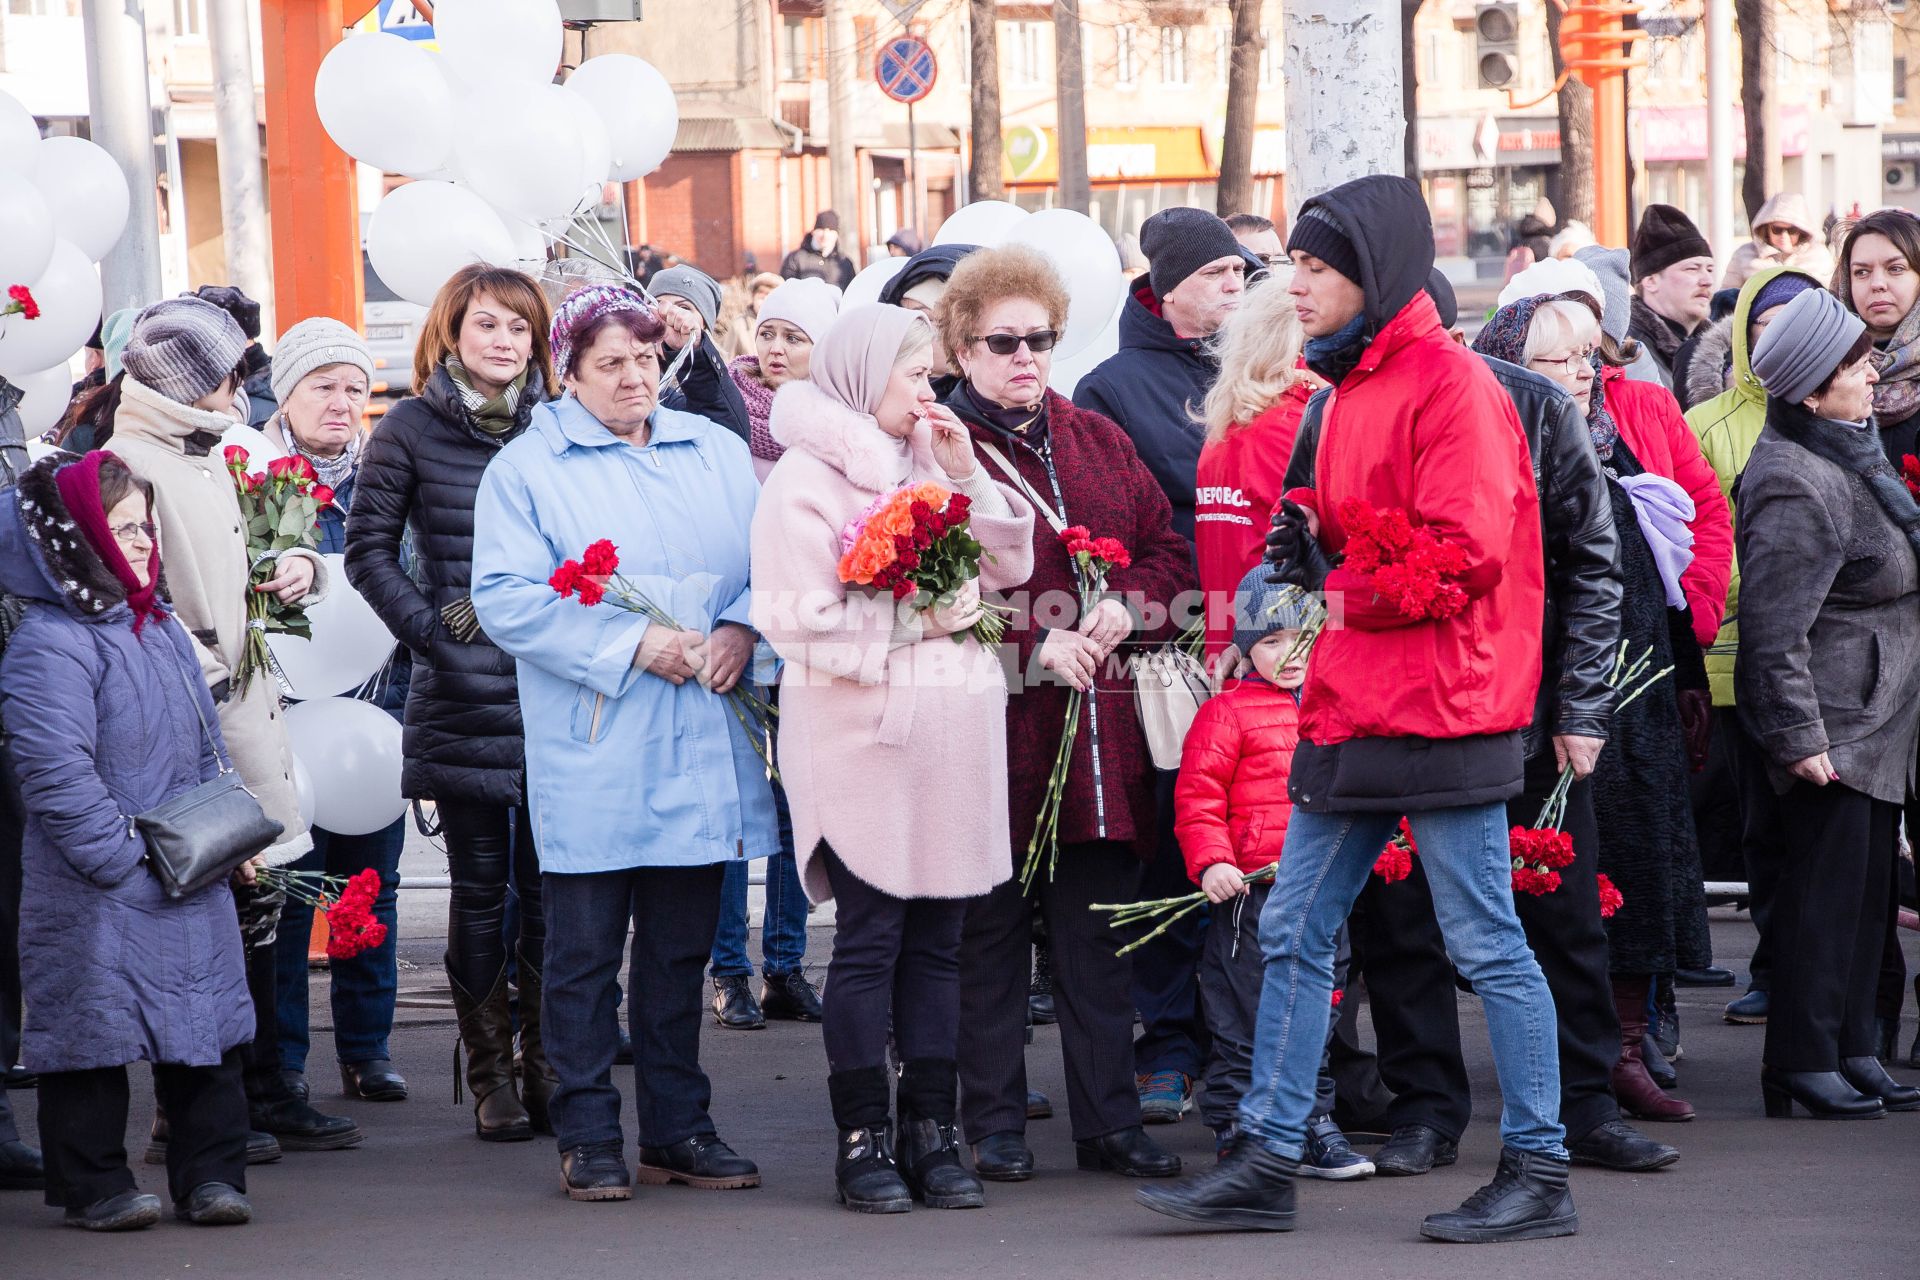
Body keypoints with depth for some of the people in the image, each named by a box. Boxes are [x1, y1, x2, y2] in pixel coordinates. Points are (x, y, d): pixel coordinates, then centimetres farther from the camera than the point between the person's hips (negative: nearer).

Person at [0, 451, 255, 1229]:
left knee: (207, 1027, 10)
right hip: (98, 899, -7)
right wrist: (124, 859, -21)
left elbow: (206, 745, 22)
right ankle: (94, 1185, 12)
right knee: (94, 1028, 1)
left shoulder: (162, 629, 12)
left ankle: (211, 1174, 19)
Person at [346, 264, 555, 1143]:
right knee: (479, 889, 2)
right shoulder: (411, 430, 2)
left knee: (548, 885, 3)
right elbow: (368, 550, 2)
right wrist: (430, 629, -8)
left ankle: (546, 1070, 11)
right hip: (462, 693, -2)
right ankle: (491, 1080, 9)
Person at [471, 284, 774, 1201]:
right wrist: (635, 645, -16)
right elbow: (507, 600, -11)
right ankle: (589, 1135, 9)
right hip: (591, 757, -4)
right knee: (585, 952, 1)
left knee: (681, 950, 10)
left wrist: (740, 629, -9)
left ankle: (677, 1131, 18)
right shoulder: (526, 470, -1)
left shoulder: (716, 453, 14)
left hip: (702, 754, 4)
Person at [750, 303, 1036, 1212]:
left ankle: (931, 1133, 12)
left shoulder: (931, 461, 17)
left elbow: (1010, 567, 12)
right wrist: (918, 620, -11)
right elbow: (805, 619, -12)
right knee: (870, 937, -3)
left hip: (951, 730, 6)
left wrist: (967, 477, 1)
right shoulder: (806, 479, -4)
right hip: (862, 736, -6)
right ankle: (864, 1140, 3)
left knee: (939, 936, 7)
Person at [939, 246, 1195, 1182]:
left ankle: (1110, 1122, 14)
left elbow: (1168, 548, 14)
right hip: (994, 734, -4)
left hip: (1101, 735, 4)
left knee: (1098, 936, 8)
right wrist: (1033, 644, -17)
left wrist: (1130, 608, -6)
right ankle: (994, 1127, 11)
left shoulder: (1098, 442, 16)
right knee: (991, 936, 3)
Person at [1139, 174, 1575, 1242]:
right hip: (1355, 704, 10)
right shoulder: (1355, 385, 17)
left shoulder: (1451, 383, -12)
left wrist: (1341, 587, -11)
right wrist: (1315, 551, 4)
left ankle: (1541, 1175, 5)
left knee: (1487, 943, -3)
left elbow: (1469, 551, -20)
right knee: (1295, 933, 9)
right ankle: (1267, 1163, 14)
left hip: (1443, 708, -10)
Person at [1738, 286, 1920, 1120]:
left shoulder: (1849, 457, 14)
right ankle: (1802, 1065, 0)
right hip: (1833, 722, -10)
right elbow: (1774, 628, -22)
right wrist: (1797, 736, -22)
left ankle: (1852, 1056, 18)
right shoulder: (1795, 487, -19)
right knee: (1826, 887, -6)